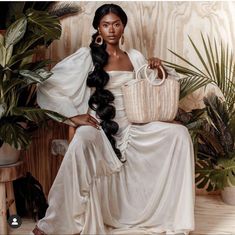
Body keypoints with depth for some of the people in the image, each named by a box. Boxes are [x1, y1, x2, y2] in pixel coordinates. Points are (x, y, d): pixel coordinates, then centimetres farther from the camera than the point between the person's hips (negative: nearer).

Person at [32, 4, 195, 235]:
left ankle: (174, 214, -6)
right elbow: (47, 86, -6)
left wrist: (159, 71, 0)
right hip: (100, 127, -4)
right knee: (82, 143, -39)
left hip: (133, 126, 5)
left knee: (179, 133, -15)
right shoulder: (86, 56, -1)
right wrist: (73, 115, -14)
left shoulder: (135, 57, 12)